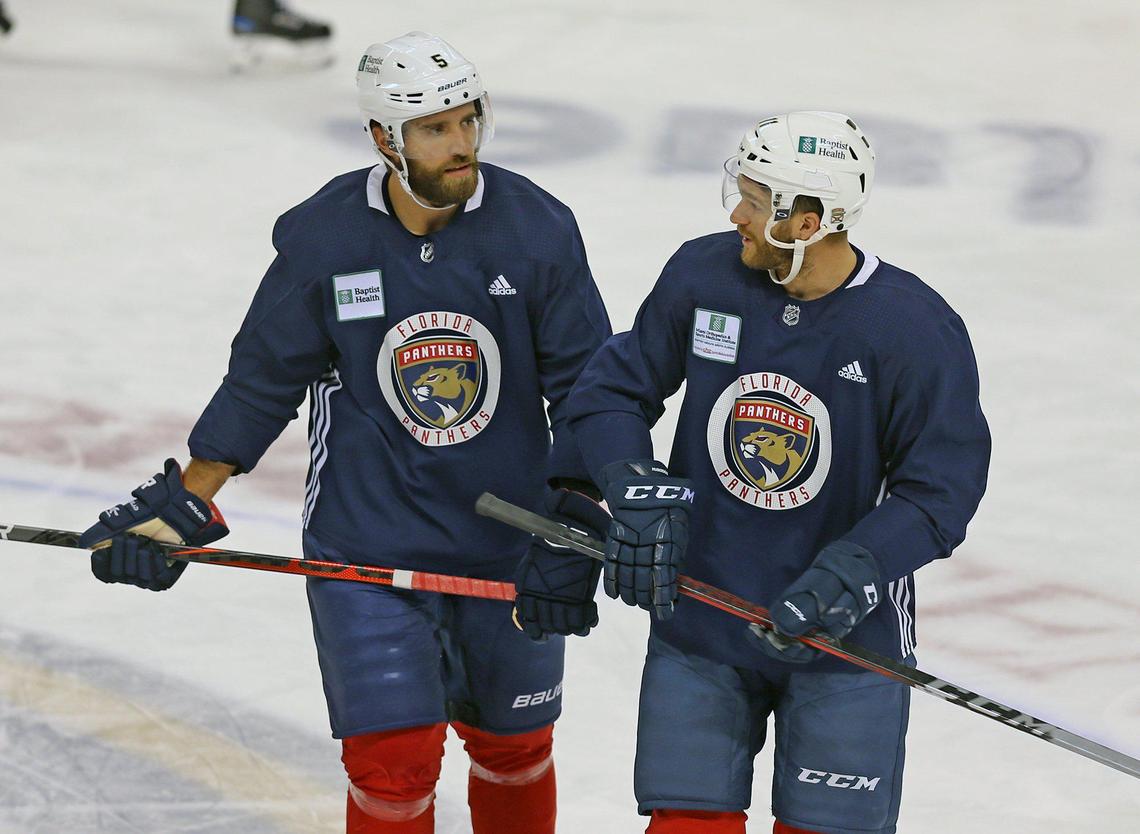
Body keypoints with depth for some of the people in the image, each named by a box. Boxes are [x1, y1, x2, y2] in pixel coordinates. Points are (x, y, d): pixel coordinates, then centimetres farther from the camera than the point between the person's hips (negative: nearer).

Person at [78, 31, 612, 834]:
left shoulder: (537, 229, -9)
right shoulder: (324, 239, -10)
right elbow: (261, 384, 2)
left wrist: (575, 523, -13)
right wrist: (182, 505, 0)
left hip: (511, 547, 1)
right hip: (366, 551, -1)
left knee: (514, 748, 15)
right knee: (394, 762, -7)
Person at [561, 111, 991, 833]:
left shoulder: (917, 329, -16)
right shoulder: (702, 275, -6)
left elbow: (941, 490, -13)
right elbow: (611, 390, 5)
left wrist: (847, 574, -26)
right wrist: (636, 490, -13)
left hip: (846, 637, -2)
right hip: (699, 618, 3)